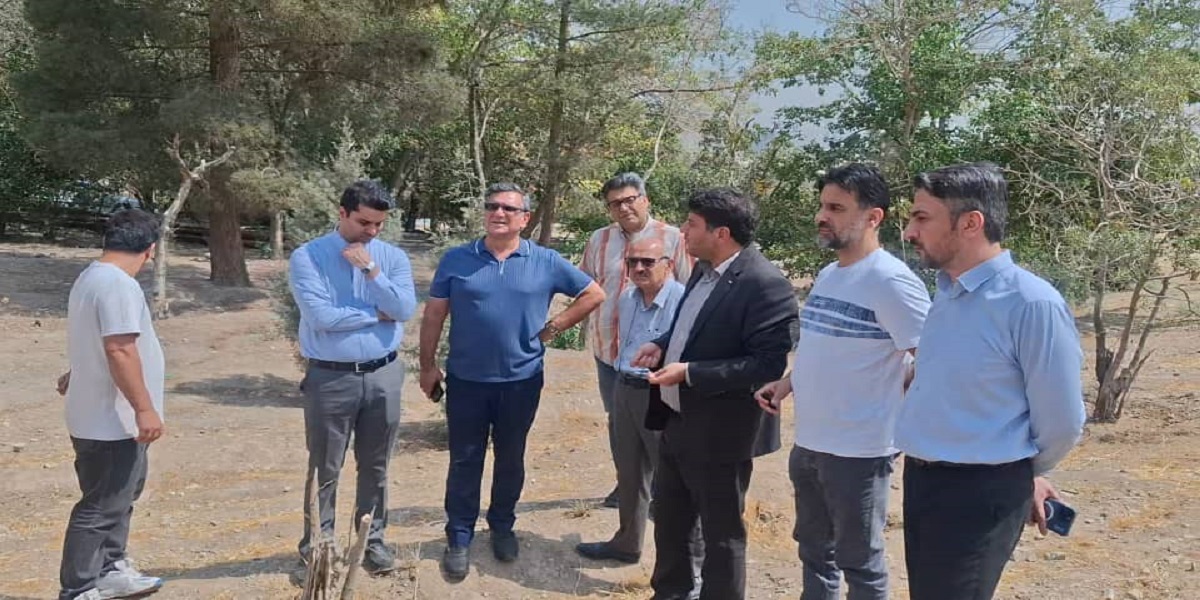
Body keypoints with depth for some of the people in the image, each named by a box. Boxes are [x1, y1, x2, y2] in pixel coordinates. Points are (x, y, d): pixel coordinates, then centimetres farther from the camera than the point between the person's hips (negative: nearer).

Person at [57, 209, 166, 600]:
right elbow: (119, 350, -29)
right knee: (101, 508, 0)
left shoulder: (91, 277, 12)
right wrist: (144, 408, -26)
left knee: (119, 496, 22)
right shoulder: (120, 285, -22)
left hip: (100, 415, 11)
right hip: (111, 421, -11)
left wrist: (76, 375, 43)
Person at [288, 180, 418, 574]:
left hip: (383, 376, 3)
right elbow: (320, 316, -19)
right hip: (329, 378, -2)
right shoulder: (308, 257, -7)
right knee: (324, 468, 10)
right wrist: (376, 314, -9)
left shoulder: (393, 257, 2)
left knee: (376, 466, 14)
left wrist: (371, 269, -18)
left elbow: (405, 310, -11)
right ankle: (317, 543, 27)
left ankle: (373, 539, 30)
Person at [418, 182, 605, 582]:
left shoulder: (547, 262, -4)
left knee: (511, 460, 16)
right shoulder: (456, 260, -3)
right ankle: (459, 538, 21)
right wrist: (428, 365, -1)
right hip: (466, 380, 0)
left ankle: (502, 527, 35)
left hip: (521, 381, 1)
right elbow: (434, 316, 2)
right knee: (464, 462, 8)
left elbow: (594, 295, 3)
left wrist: (552, 328, -2)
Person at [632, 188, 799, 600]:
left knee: (721, 534, 11)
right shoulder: (703, 270, 6)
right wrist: (663, 345, 0)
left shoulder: (766, 284, -22)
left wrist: (690, 373, -27)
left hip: (717, 434, -9)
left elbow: (769, 364, -25)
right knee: (668, 521, 24)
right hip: (676, 421, 9)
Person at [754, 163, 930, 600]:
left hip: (858, 450, -8)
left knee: (860, 562, 10)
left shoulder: (890, 281, -18)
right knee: (814, 551, 22)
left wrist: (889, 405, -8)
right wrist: (786, 384, 5)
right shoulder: (827, 275, 8)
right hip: (808, 443, 8)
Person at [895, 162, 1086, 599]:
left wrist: (1024, 474, 5)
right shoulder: (946, 292, 5)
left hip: (980, 493, -8)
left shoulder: (1032, 304, -20)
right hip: (920, 479, 8)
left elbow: (1061, 422, -12)